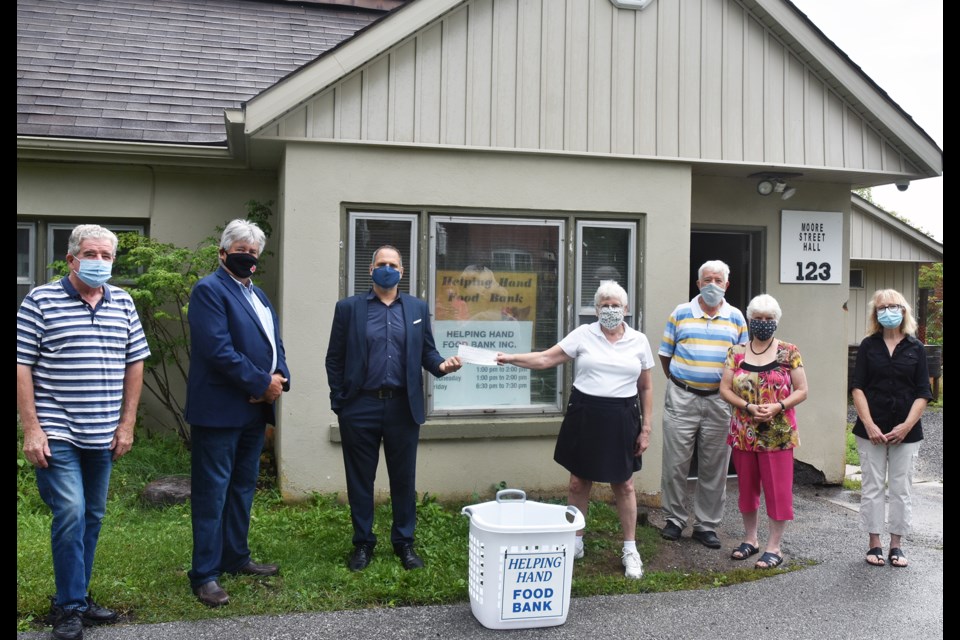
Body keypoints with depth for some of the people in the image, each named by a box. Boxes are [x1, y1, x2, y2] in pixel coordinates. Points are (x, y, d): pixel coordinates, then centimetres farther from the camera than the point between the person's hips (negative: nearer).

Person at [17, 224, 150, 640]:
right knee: (70, 514, -10)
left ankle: (76, 598, 26)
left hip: (103, 435, 5)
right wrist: (31, 428, -12)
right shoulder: (40, 301, -5)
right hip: (56, 434, -5)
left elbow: (134, 363, 11)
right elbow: (22, 366, -7)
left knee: (92, 517, 12)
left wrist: (127, 424, 7)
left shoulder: (122, 303, 8)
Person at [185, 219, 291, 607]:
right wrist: (263, 384, -17)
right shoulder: (210, 290, -10)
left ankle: (235, 557, 28)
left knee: (243, 487, 16)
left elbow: (274, 343, 16)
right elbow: (219, 349, -21)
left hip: (254, 408, 9)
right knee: (212, 492, -2)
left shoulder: (258, 295, 17)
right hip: (220, 410, -9)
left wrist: (280, 379, -4)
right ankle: (205, 575, 6)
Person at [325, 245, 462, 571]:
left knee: (404, 479, 9)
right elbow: (334, 359, 3)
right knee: (360, 479, 9)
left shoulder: (417, 308, 8)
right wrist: (338, 402, -2)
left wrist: (441, 365, -13)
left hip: (403, 407, 1)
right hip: (360, 406, -1)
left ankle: (404, 542, 22)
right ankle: (363, 543, 23)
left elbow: (426, 352, 8)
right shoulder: (348, 307, 2)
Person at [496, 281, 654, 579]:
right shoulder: (583, 334, -1)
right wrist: (511, 358, -16)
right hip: (584, 414, 0)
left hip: (621, 419, 0)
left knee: (623, 485, 6)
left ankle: (630, 549, 20)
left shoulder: (639, 341, 3)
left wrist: (646, 428, 3)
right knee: (578, 481, 8)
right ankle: (576, 543, 25)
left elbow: (646, 388, 7)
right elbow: (546, 358, -4)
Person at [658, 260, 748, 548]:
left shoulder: (736, 318, 6)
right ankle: (674, 519, 18)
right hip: (681, 398, -1)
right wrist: (679, 382, 7)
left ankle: (706, 525, 18)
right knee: (675, 462, 2)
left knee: (714, 467, 7)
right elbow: (665, 354, 8)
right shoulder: (680, 313, 2)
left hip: (718, 400, 1)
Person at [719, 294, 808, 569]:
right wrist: (749, 407, -15)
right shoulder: (736, 353, 4)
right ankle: (750, 539, 30)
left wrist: (777, 407, -17)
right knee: (746, 486, 14)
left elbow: (801, 391, -1)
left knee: (778, 489, -1)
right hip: (743, 432, 3)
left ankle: (774, 547, 11)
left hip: (778, 433, -3)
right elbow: (725, 389, 1)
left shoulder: (789, 353, -1)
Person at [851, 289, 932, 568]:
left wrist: (906, 426, -11)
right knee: (872, 487, 4)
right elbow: (857, 387, -1)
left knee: (901, 489, 6)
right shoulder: (868, 346, 3)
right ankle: (875, 544, 14)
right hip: (871, 430, 0)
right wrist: (869, 424, -11)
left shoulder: (916, 348, 3)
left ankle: (896, 545, 17)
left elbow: (923, 393, 0)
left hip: (906, 432, 0)